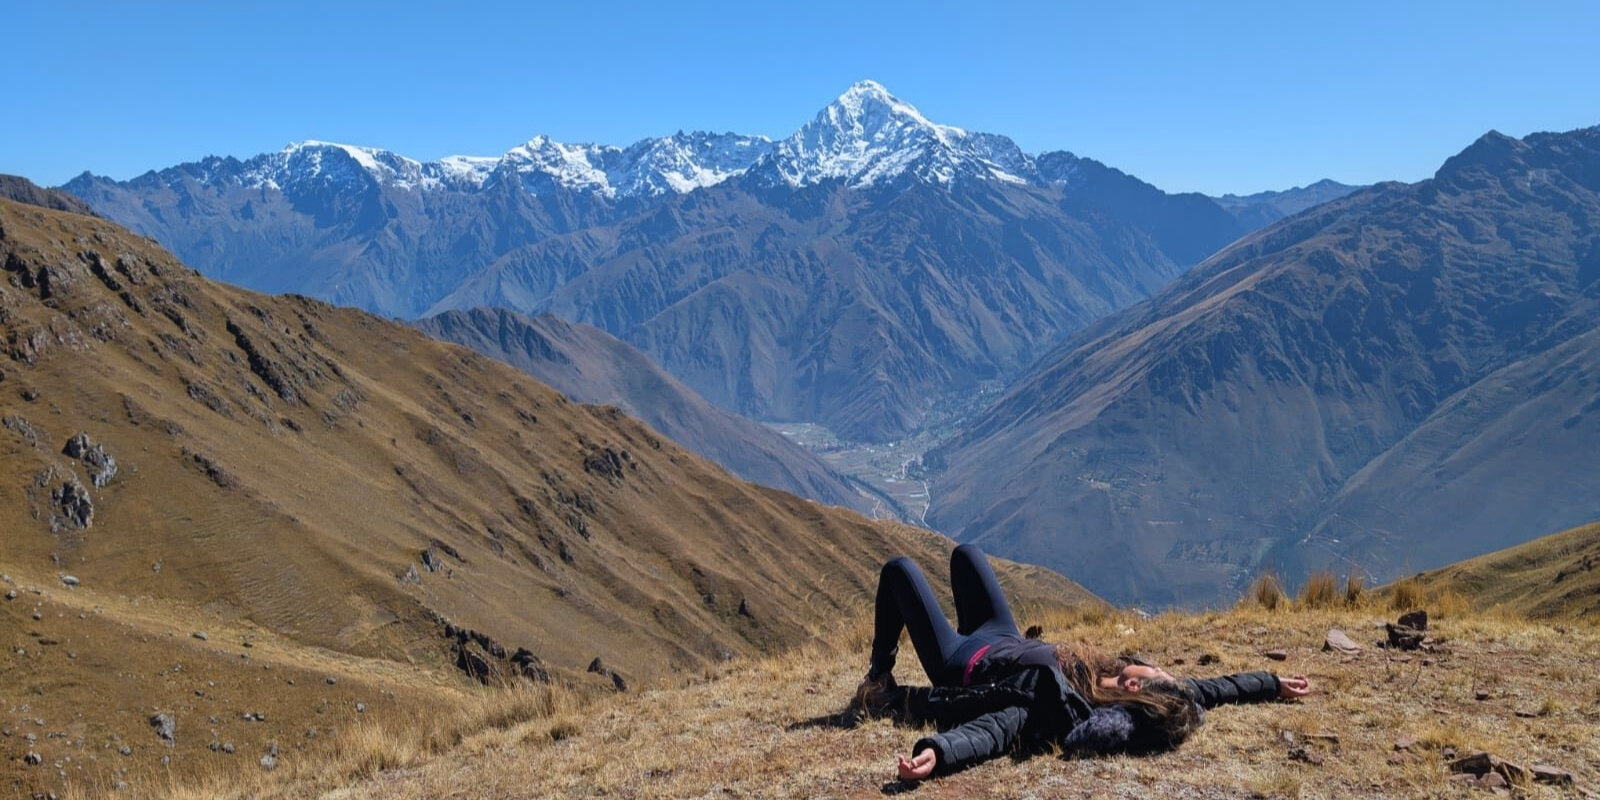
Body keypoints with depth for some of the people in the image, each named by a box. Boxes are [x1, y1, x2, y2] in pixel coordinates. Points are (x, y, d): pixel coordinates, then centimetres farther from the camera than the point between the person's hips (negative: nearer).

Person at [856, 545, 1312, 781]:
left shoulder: (1057, 709, -44)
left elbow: (991, 732, -57)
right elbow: (1206, 689, -10)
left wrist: (936, 752, -75)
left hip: (959, 662, -6)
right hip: (1008, 642, 6)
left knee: (899, 569, 5)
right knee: (965, 554, 23)